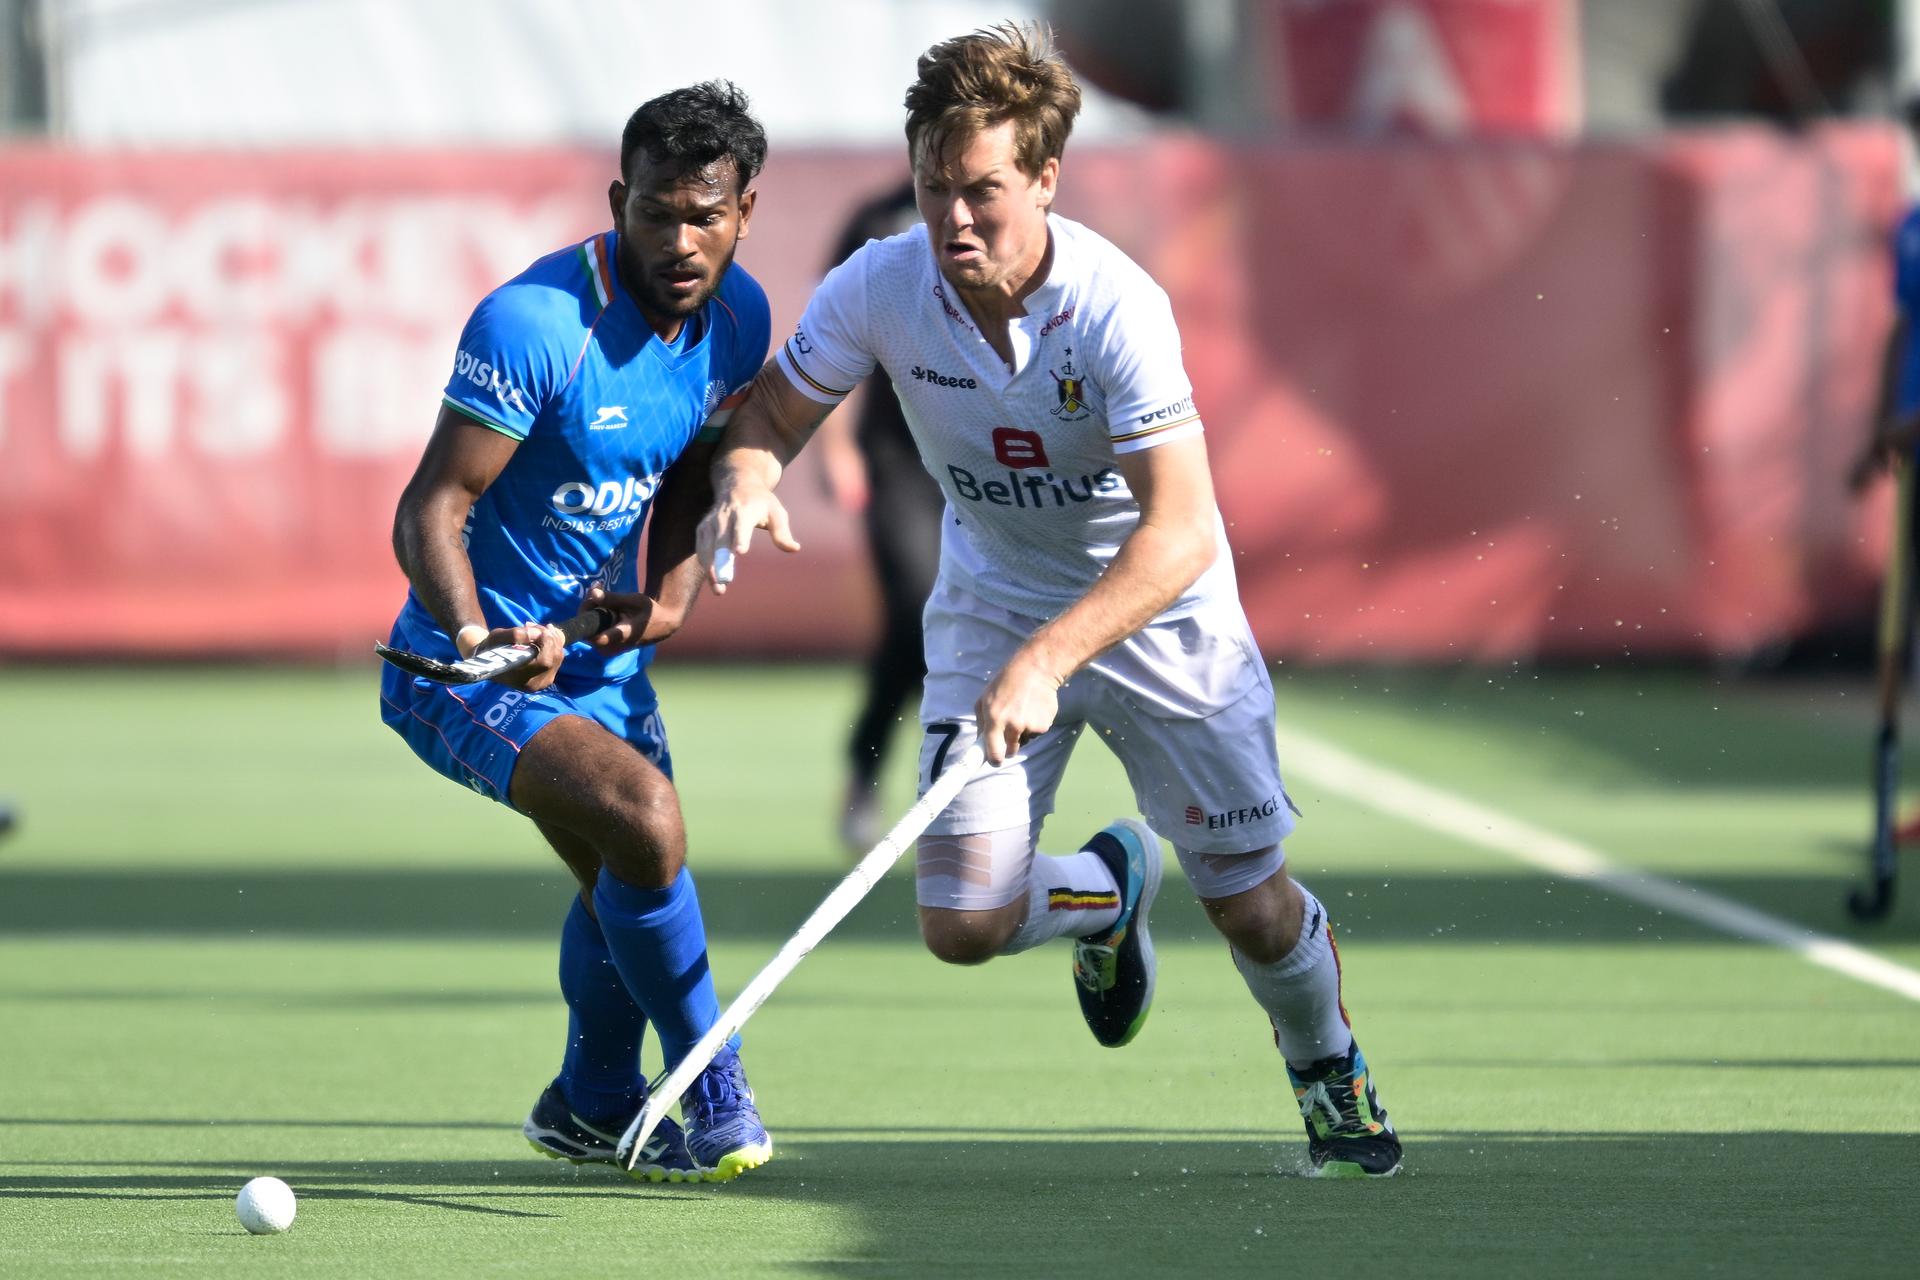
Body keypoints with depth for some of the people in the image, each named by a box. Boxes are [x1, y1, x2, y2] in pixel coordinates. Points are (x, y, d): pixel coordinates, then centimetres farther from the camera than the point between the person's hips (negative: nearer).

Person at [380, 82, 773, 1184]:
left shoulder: (739, 319, -4)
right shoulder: (534, 324, -27)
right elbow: (431, 510, -27)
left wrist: (672, 593, -7)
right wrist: (476, 634, -44)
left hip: (599, 655, 8)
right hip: (472, 661, -8)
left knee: (628, 884, 24)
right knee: (645, 823, -28)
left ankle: (593, 1104, 52)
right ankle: (717, 1097, -10)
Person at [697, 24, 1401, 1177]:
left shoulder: (1118, 308, -31)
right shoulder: (877, 291, -20)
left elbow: (1180, 534, -36)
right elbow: (773, 409, -4)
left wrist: (1046, 662, -47)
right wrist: (747, 479, -29)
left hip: (1161, 611, -3)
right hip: (994, 600, 3)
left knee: (1252, 905, 1)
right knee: (963, 926, -9)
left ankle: (1333, 1076, 35)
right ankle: (1108, 890, 27)